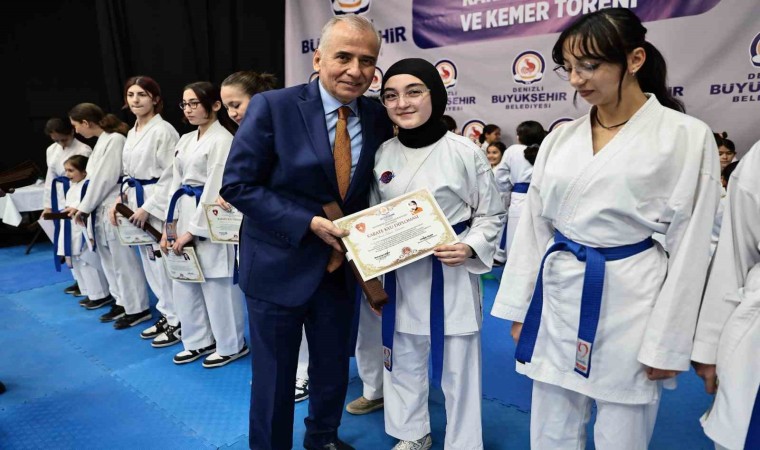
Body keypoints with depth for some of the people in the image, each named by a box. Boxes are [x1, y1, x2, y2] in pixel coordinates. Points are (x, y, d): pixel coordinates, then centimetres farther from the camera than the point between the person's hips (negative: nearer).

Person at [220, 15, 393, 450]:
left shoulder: (377, 117, -1)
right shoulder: (272, 106, -14)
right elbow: (237, 185, -14)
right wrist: (310, 223, -21)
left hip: (340, 267, 4)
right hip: (279, 266, -4)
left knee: (334, 369, 20)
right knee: (274, 376, 11)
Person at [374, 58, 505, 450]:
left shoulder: (464, 152, -11)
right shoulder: (383, 155, 1)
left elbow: (492, 214, -3)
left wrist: (470, 248, -18)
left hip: (452, 273, -4)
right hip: (400, 275, 5)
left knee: (457, 369, 8)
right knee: (403, 362, 19)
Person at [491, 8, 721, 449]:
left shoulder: (687, 136, -7)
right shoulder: (560, 138, 5)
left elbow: (690, 248, -7)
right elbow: (533, 226, 7)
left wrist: (668, 343, -7)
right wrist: (519, 307, 7)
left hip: (627, 302, -4)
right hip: (556, 300, 4)